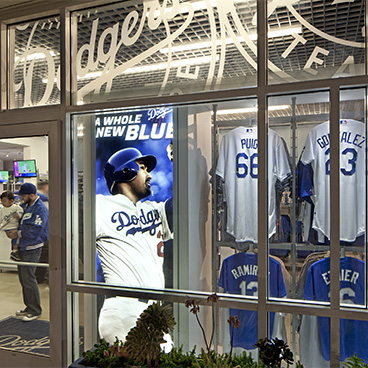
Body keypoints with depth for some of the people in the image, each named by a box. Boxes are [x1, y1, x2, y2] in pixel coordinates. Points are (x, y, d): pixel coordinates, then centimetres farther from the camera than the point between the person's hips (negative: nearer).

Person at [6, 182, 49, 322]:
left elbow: (35, 231, -22)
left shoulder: (41, 209, -16)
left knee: (28, 279, -7)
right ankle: (29, 307, 28)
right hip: (22, 247, 9)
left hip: (31, 248, -9)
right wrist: (11, 230, 7)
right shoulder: (25, 205, 12)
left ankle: (35, 311, 5)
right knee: (23, 277, 15)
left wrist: (18, 234, -14)